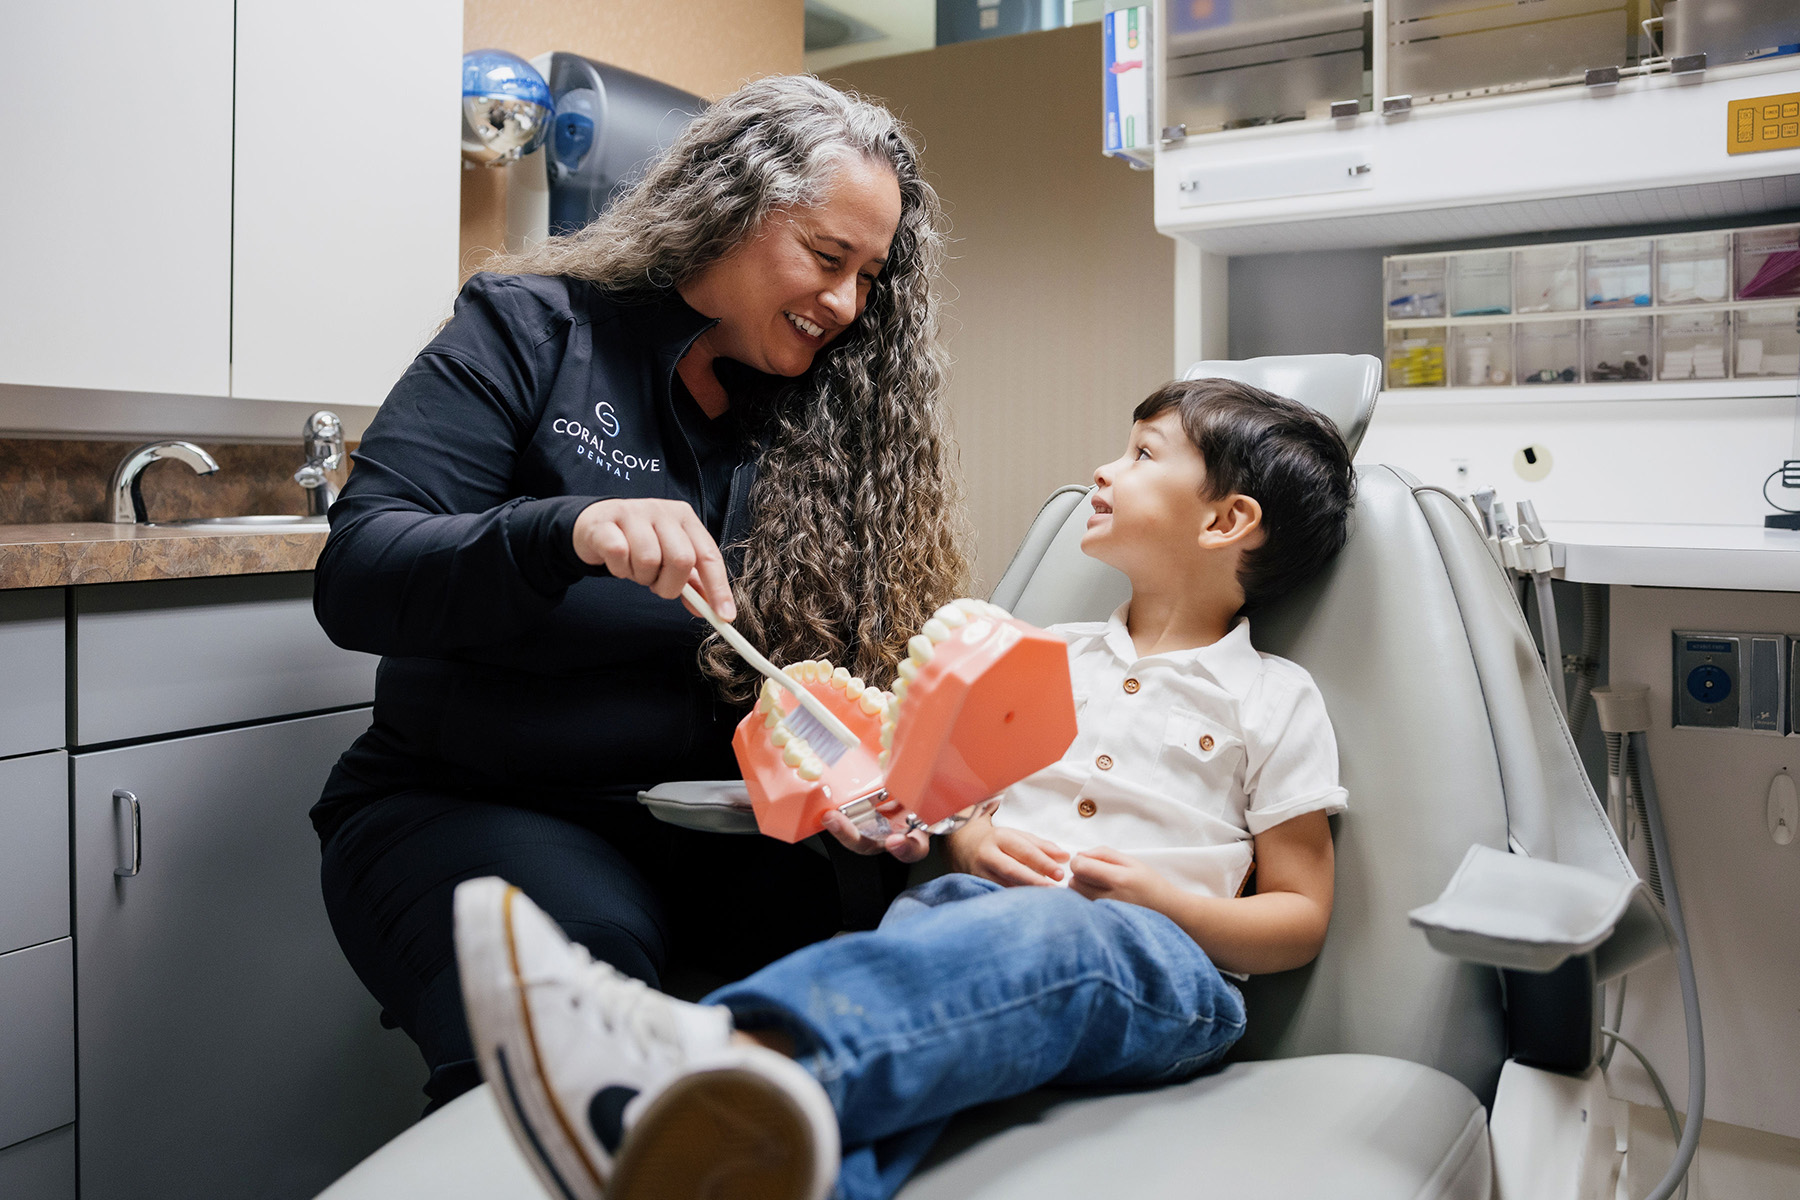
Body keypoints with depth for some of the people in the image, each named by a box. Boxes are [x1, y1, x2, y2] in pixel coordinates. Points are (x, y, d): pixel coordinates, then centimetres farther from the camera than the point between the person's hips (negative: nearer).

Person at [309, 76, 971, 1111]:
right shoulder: (534, 332, -2)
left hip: (703, 825, 4)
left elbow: (840, 675, 4)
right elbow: (354, 580, -11)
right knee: (584, 961, -36)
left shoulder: (829, 415, 8)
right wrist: (569, 532, -29)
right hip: (463, 803, -3)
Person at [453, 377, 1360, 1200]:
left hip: (1158, 965, -3)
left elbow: (1300, 921, 9)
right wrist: (970, 843, 1)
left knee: (1051, 929, -38)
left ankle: (719, 1052, -64)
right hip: (980, 912, 4)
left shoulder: (1275, 700, 12)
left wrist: (1161, 900, -9)